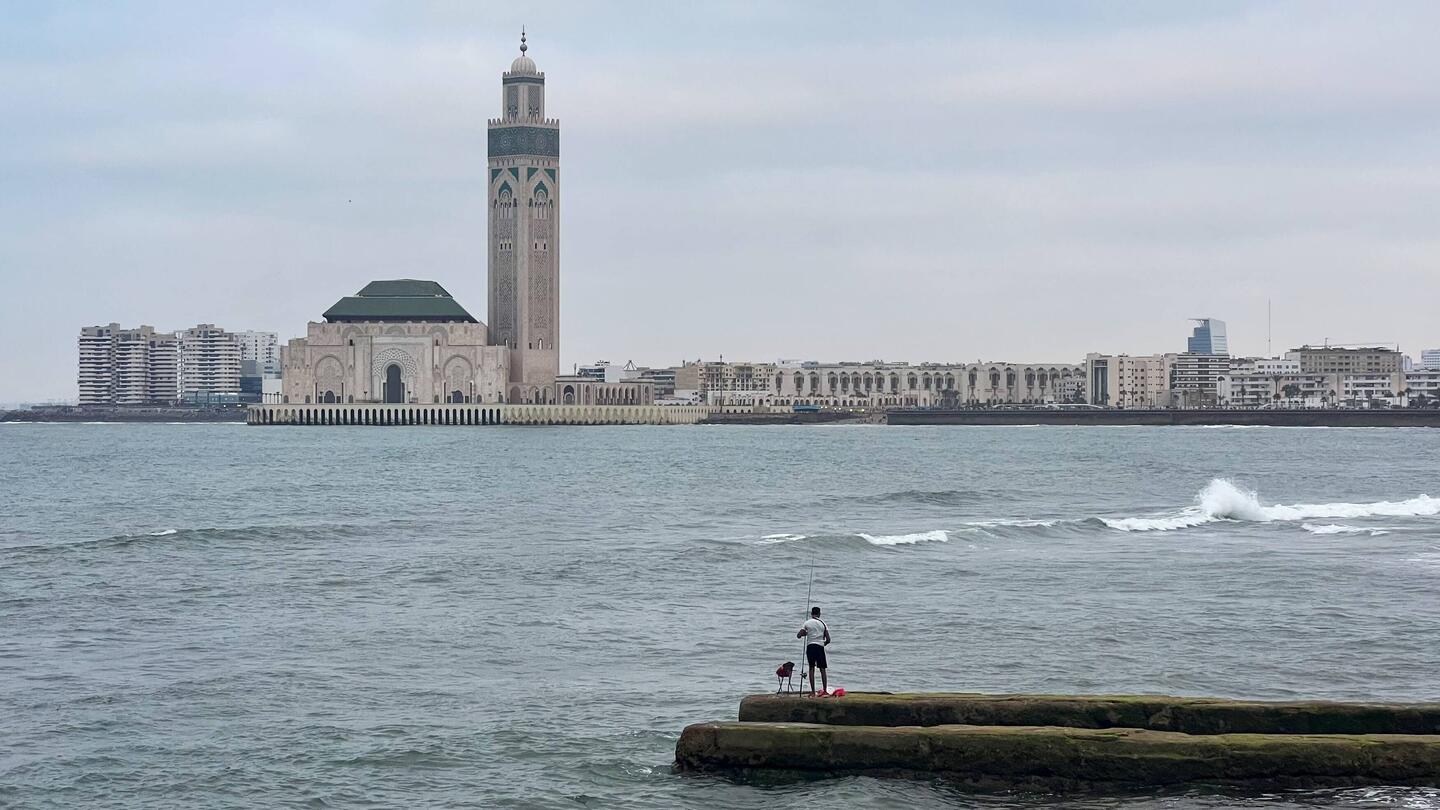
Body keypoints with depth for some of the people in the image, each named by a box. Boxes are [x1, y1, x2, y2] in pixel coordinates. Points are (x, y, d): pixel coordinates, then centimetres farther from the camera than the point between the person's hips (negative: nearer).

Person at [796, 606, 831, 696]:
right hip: (820, 647, 0)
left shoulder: (807, 623, 3)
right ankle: (825, 691, -1)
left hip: (810, 646, 0)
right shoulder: (823, 624, 6)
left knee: (812, 669, 3)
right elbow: (828, 640, 2)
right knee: (822, 669, 4)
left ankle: (813, 692, -1)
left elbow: (798, 635, 1)